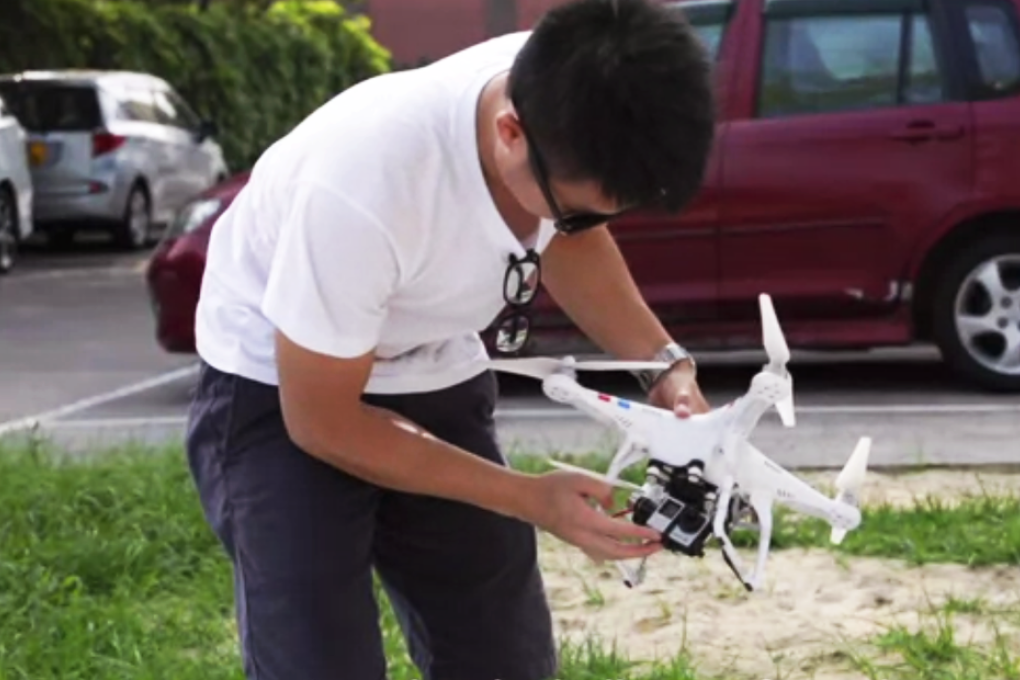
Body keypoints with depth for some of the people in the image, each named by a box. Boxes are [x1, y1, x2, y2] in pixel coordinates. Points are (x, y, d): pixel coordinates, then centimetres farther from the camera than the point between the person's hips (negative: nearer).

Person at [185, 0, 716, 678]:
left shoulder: (570, 97, -21)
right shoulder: (364, 183, -38)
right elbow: (323, 422, -23)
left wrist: (667, 365, -10)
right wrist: (534, 500, -21)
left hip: (436, 379, 6)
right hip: (280, 395, -6)